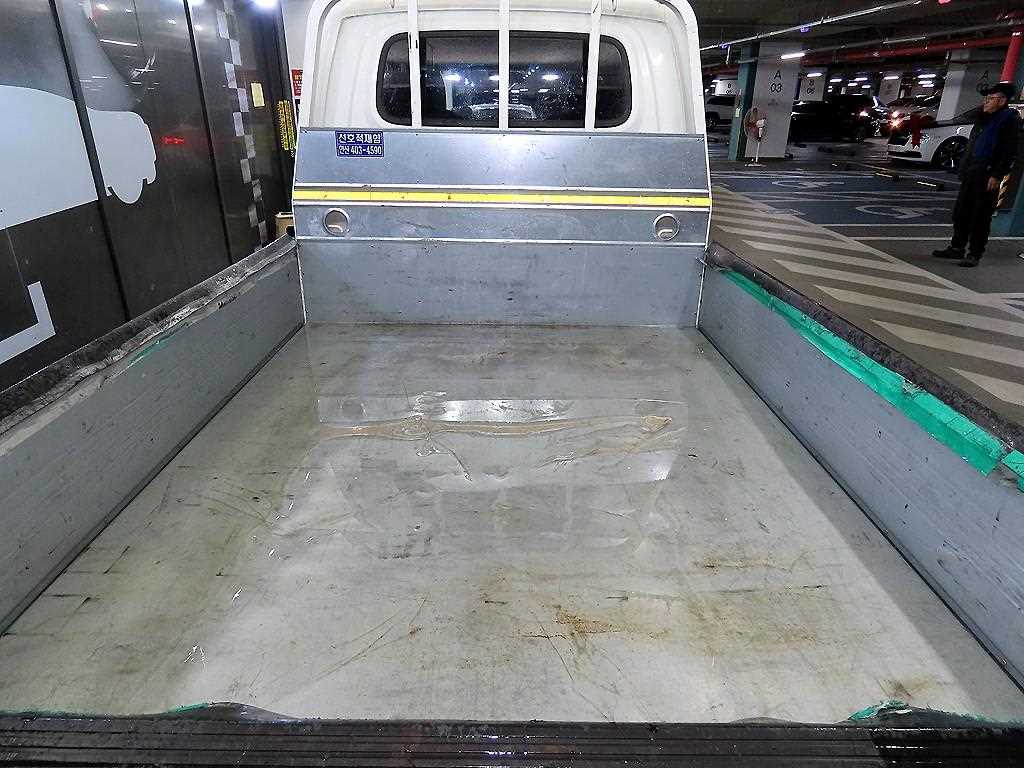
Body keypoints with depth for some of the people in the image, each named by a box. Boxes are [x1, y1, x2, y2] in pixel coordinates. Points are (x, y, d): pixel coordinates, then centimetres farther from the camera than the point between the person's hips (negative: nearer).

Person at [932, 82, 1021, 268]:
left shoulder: (1010, 118, -7)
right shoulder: (984, 118, 19)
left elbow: (1010, 151, -14)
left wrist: (996, 176, -19)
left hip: (988, 177, -8)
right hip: (971, 174, 8)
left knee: (980, 217, -3)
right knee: (961, 212, 11)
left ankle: (974, 254, 3)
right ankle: (957, 248, 22)